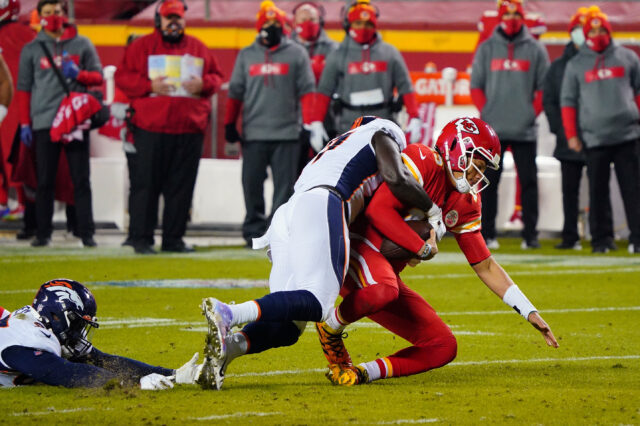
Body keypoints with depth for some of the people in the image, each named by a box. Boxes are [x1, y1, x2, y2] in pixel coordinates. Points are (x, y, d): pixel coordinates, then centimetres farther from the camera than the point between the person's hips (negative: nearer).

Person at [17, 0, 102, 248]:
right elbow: (23, 88, 10)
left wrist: (79, 75, -10)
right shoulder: (31, 49, 10)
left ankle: (86, 232, 0)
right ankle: (43, 233, 5)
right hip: (44, 122, 0)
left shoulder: (82, 45, 10)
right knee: (44, 181, 1)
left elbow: (98, 77, 11)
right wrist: (24, 123, 4)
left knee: (81, 180, -2)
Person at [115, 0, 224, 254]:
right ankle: (142, 239, 1)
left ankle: (173, 238, 11)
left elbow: (216, 77, 19)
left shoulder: (198, 48, 16)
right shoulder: (142, 46, 6)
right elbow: (122, 77, 2)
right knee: (147, 184, -4)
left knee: (182, 186, 4)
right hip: (151, 129, -3)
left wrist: (203, 84, -4)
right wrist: (149, 85, -13)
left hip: (190, 129, 3)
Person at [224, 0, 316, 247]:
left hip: (287, 134, -2)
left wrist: (307, 124, -4)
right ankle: (254, 230, 10)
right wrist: (229, 124, 9)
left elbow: (307, 90, 4)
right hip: (253, 134, 2)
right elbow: (235, 91, 14)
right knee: (252, 184, 1)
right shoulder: (246, 55, 12)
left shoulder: (296, 54, 7)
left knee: (284, 186, -5)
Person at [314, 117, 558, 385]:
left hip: (385, 274, 9)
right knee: (384, 290, -42)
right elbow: (378, 210, -22)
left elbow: (485, 266, 18)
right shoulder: (423, 161, -11)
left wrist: (530, 313, 12)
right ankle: (331, 325, -13)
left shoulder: (465, 204, 14)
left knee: (443, 347, 0)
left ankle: (364, 372, -4)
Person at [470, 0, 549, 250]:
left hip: (524, 131, 0)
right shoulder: (486, 49, 7)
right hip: (493, 131, 0)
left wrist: (533, 113, -4)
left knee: (529, 182, -1)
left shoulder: (535, 50, 5)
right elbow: (476, 86, 8)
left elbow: (544, 88, 6)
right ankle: (487, 234, 6)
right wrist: (486, 113, -3)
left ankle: (530, 234, 3)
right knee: (489, 182, 2)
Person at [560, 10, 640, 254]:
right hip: (594, 139, 0)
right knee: (598, 192, 1)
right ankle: (600, 239, 6)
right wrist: (571, 135, 2)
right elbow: (568, 101, 9)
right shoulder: (576, 65, 9)